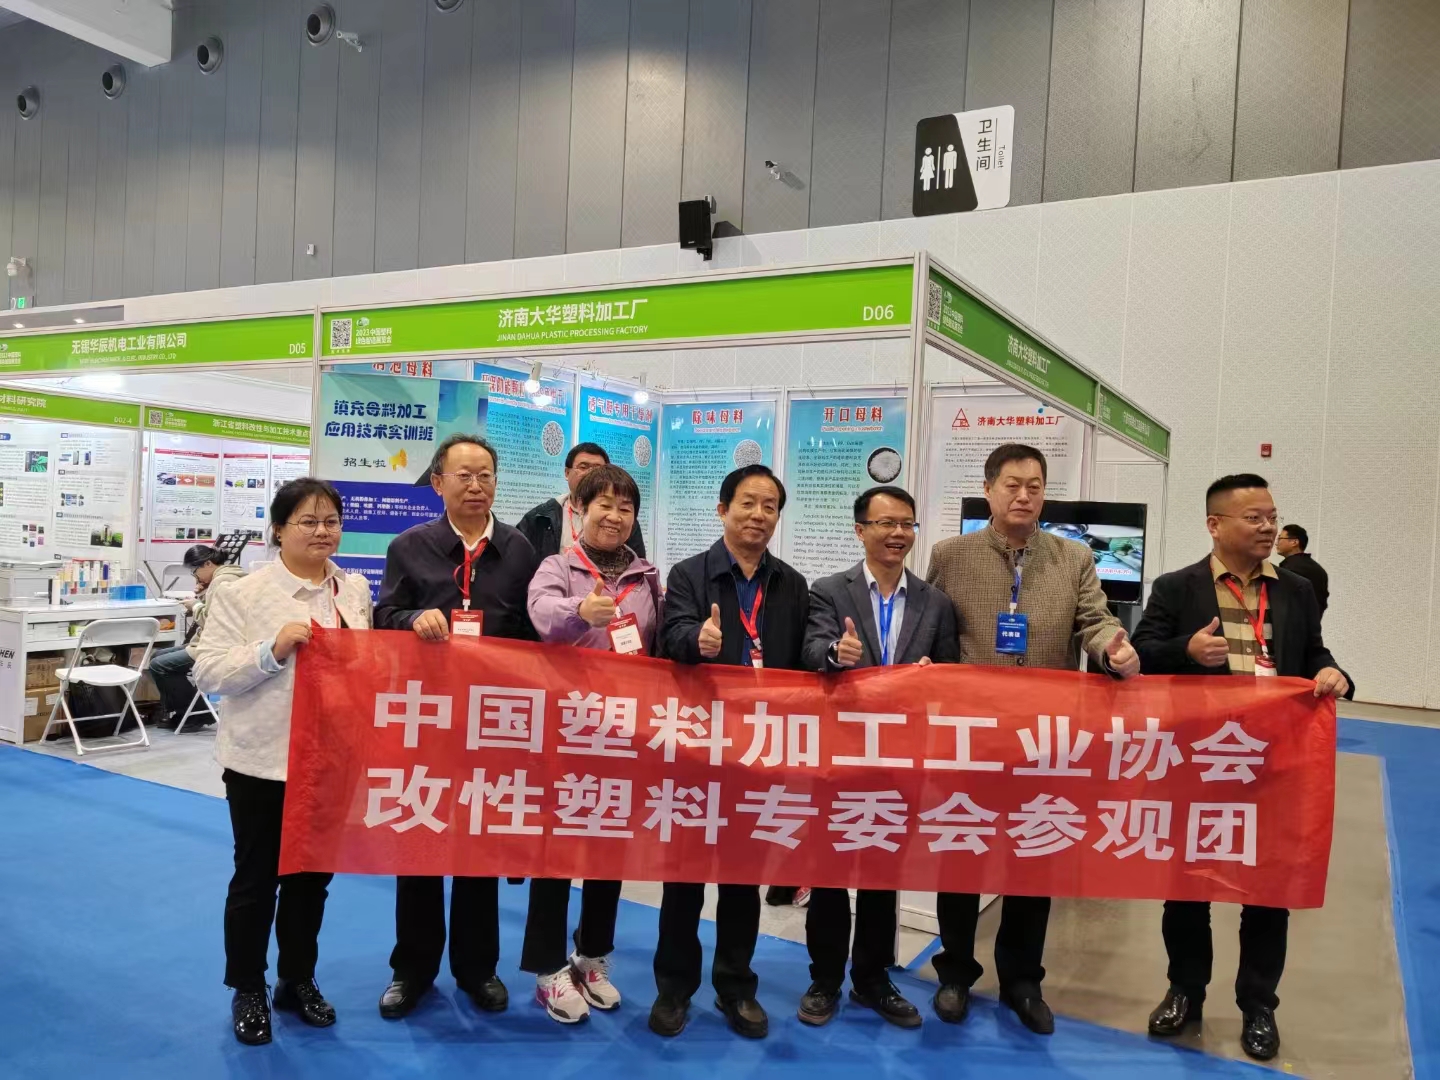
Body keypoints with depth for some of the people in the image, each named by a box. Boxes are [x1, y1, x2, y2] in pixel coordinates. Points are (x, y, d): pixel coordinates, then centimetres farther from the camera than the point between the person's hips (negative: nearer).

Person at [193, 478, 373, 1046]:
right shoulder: (243, 593, -7)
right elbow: (208, 673, -11)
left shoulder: (355, 590, 7)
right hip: (263, 760, -4)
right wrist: (272, 650, -23)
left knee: (313, 875, 16)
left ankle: (298, 980, 34)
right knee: (256, 878, 11)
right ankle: (247, 991, 29)